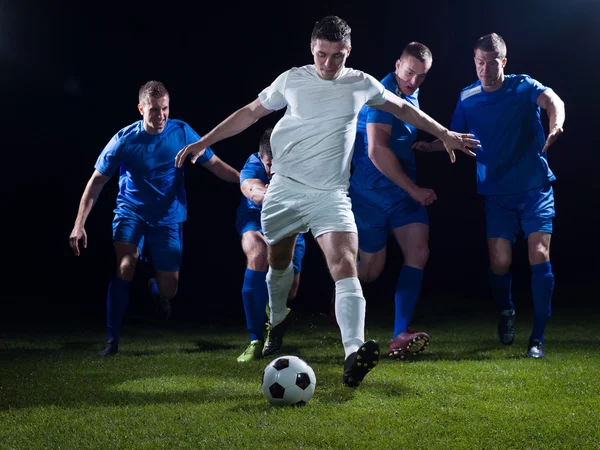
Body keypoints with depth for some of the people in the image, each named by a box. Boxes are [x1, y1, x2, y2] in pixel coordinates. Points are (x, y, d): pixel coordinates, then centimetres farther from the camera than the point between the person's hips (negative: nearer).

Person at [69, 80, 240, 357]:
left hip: (168, 217, 2)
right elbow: (97, 181, -8)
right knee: (125, 265, -28)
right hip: (130, 212, -1)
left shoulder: (182, 132, -11)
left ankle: (155, 288, 43)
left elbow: (214, 163, -3)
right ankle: (112, 339, -16)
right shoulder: (124, 139, -14)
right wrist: (79, 225, -13)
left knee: (168, 290, 2)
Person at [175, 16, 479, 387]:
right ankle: (276, 325, 44)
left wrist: (446, 135, 22)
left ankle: (354, 355, -34)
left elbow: (404, 109, 21)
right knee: (279, 263, 14)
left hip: (330, 194, -1)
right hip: (284, 189, 1)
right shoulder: (292, 80, 3)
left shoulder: (361, 84, 5)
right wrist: (204, 142, 9)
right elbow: (250, 113, 12)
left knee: (346, 267, -20)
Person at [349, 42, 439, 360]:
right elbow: (377, 151, -25)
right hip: (371, 193, -7)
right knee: (371, 270, 1)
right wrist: (415, 190, -20)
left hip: (404, 190, 7)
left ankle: (400, 338, -15)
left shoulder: (410, 96, 11)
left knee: (418, 252, -12)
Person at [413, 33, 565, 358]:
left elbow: (553, 102, -26)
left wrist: (555, 125, -48)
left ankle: (538, 337, -5)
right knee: (500, 261, -8)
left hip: (535, 187, -2)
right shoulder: (467, 98, 3)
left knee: (539, 255, -14)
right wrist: (429, 146, -8)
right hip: (496, 193, 2)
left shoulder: (523, 87, -6)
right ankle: (506, 311, 26)